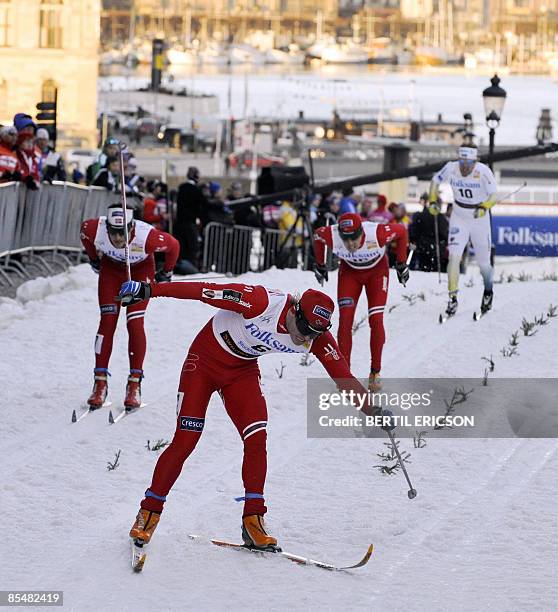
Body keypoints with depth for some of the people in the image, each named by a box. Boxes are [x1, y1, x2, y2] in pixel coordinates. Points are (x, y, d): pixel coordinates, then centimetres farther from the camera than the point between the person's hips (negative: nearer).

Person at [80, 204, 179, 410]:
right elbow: (84, 229, -5)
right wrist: (94, 259, 9)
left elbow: (173, 246, -17)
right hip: (111, 268, 2)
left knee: (135, 324, -12)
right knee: (107, 321, -7)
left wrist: (166, 273, -1)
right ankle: (100, 382, -1)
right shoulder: (95, 230, -33)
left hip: (140, 271, -2)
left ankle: (135, 385, -3)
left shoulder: (147, 237, -39)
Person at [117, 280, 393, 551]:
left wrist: (374, 412, -14)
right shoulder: (261, 303, -33)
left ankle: (253, 521, -3)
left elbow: (343, 376, -10)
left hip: (243, 371, 4)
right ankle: (149, 512, 6)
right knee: (184, 442, -8)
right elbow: (202, 291, -30)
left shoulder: (317, 338, -17)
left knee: (257, 440, -12)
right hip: (204, 361, -4)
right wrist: (148, 291, -30)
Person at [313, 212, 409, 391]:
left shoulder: (378, 233, -39)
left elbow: (401, 231, -18)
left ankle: (375, 373, 4)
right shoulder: (332, 236, -33)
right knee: (345, 320, -12)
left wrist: (401, 264, -9)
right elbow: (317, 235, -8)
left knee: (376, 321, -11)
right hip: (349, 271, 1)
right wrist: (320, 265, 4)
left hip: (377, 270, -1)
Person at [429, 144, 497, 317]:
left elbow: (494, 195, -24)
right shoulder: (451, 168, -14)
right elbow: (436, 180, 5)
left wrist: (484, 207, -42)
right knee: (453, 255, -16)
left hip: (480, 219, -1)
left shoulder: (483, 171, -22)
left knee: (483, 263, 8)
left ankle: (488, 290, 38)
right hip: (459, 218, 2)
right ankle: (452, 298, -11)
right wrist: (433, 201, -6)